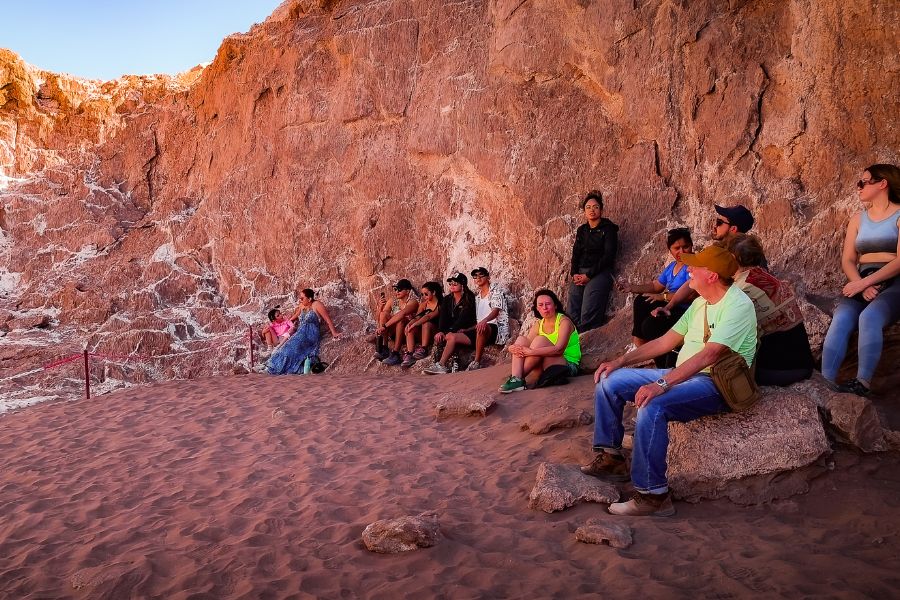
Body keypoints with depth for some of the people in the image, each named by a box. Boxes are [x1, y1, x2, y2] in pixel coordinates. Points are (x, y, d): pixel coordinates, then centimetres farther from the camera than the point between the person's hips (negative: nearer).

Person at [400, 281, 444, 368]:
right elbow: (417, 317, 0)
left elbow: (428, 317, -23)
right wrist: (410, 323, -22)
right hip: (422, 334, 6)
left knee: (426, 323, -33)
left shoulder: (440, 305, -8)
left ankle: (423, 350, -37)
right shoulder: (423, 304, 15)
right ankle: (409, 355, -36)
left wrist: (414, 325, -32)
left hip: (435, 332, -6)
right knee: (409, 329, -22)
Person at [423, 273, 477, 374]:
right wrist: (441, 331, -17)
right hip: (450, 329, 6)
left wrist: (450, 331, -24)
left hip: (464, 329, -6)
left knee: (452, 337, -34)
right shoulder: (447, 299, 13)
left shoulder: (468, 299, -6)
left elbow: (463, 319, -16)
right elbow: (443, 317, 1)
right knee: (438, 337, -23)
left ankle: (441, 365, -35)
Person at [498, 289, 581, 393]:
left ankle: (519, 377, -23)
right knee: (521, 339, -10)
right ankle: (516, 379, -30)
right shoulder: (539, 324, 8)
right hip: (544, 367, 6)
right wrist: (514, 348, -29)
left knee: (540, 340, -28)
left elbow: (559, 349, -26)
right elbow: (527, 345, -5)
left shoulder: (564, 321, -11)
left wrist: (531, 351, -33)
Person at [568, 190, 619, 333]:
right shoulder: (581, 230, 21)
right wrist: (574, 274, -3)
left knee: (588, 317, -20)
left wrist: (589, 275, -12)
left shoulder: (608, 229, 2)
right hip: (579, 274, 6)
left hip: (599, 273, -6)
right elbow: (576, 253, 17)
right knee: (572, 314, -9)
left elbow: (608, 256, -7)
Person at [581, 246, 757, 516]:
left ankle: (653, 496, -27)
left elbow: (710, 354, -29)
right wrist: (621, 361, 8)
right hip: (683, 374, 9)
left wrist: (661, 384, -37)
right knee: (609, 382, 1)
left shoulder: (737, 305, -16)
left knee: (652, 406, -36)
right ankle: (611, 459, 8)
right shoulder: (700, 303, 14)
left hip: (715, 384, -9)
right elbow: (666, 341, 16)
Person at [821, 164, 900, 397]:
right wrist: (862, 286, -9)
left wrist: (863, 282, -18)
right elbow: (847, 261, 10)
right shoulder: (858, 219, 17)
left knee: (869, 317, -34)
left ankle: (863, 383, -34)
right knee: (840, 320, -26)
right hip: (863, 283, 4)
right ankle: (825, 380, -35)